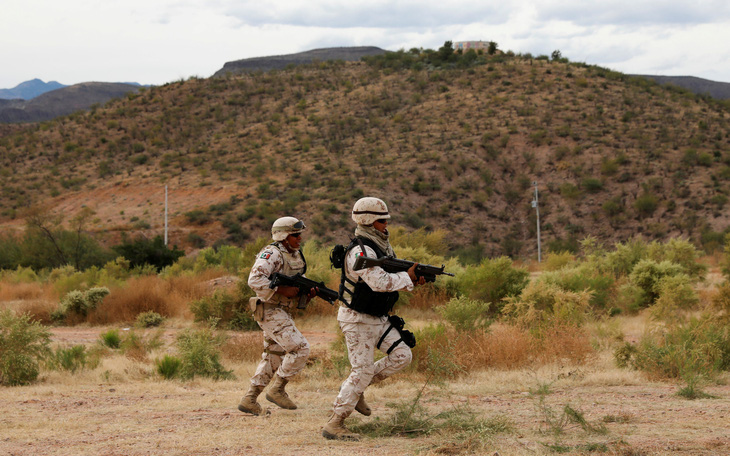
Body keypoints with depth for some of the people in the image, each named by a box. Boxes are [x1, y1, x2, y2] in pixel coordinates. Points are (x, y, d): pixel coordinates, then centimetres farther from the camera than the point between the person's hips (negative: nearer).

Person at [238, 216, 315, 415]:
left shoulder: (296, 256, 13)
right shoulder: (272, 254, -15)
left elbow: (298, 283, 21)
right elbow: (255, 280, -26)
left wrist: (309, 292, -2)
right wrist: (283, 290, -26)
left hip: (283, 313, 10)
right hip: (270, 311, -10)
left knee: (273, 358, 13)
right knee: (300, 349, -15)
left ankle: (249, 399, 17)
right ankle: (277, 390, -4)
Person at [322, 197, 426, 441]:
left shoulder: (381, 245, 9)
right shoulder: (361, 251, -23)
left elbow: (391, 275, 14)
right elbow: (379, 282, -33)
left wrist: (412, 279, -6)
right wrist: (408, 278, -19)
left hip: (378, 319, 9)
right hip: (357, 320, -9)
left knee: (401, 355, 5)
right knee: (363, 370, -9)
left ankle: (355, 388, 17)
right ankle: (334, 424, -3)